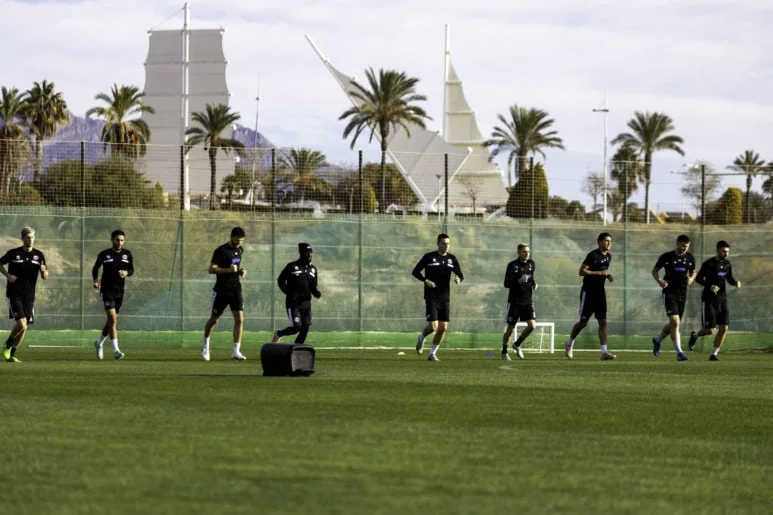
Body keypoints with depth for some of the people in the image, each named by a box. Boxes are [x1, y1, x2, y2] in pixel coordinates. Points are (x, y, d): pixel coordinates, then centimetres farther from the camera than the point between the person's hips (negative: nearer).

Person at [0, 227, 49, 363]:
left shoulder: (39, 255, 6)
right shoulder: (13, 253, -3)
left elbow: (45, 277, 9)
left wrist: (44, 271, -14)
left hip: (29, 296, 4)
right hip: (14, 294, -4)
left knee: (24, 327, 5)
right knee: (21, 323, -18)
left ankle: (11, 354, 19)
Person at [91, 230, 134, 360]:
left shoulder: (127, 254, 6)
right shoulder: (104, 254, -2)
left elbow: (132, 270, 7)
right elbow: (95, 268, 10)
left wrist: (126, 272, -16)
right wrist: (95, 280, -7)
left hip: (119, 291, 4)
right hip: (107, 290, -4)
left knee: (112, 321, 12)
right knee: (112, 319, -16)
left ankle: (99, 342, 36)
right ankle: (116, 350, -19)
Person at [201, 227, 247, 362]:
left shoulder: (240, 250, 10)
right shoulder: (221, 251, -12)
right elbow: (211, 269, -16)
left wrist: (241, 271, 5)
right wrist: (228, 270, -28)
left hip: (236, 289, 5)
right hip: (222, 290, -5)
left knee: (239, 319, -9)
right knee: (214, 319, 6)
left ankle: (236, 351, -8)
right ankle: (205, 344, 32)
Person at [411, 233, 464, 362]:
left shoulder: (452, 259, 8)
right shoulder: (429, 257, -4)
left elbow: (460, 274, 11)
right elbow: (415, 272, 0)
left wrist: (459, 279, -14)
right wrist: (426, 280, -17)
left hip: (445, 298, 4)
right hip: (431, 297, -4)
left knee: (443, 328, 1)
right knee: (433, 326, -12)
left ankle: (432, 353, 14)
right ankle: (421, 337, 21)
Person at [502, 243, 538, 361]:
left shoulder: (531, 264, 7)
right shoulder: (512, 265, -9)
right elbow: (506, 284, -12)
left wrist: (534, 283, 4)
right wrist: (519, 281, -28)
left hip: (527, 301, 4)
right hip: (514, 301, -4)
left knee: (532, 325, -10)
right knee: (510, 329, 2)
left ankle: (517, 345, 13)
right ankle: (504, 352, 20)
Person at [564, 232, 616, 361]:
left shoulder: (608, 256, 11)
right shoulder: (592, 255, -13)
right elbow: (582, 271, -18)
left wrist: (608, 275, 6)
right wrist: (599, 273, -23)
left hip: (600, 292, 7)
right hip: (588, 291, -7)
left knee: (603, 322, -3)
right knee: (583, 322, 0)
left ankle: (604, 351, -7)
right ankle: (569, 344, 23)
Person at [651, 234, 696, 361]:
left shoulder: (690, 258, 6)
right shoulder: (667, 257, -5)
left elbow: (693, 272, 22)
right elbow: (655, 270, 6)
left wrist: (691, 279, -1)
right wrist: (659, 281, -13)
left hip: (682, 294, 5)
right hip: (669, 293, -5)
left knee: (674, 324, 12)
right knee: (675, 322, -17)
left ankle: (657, 340, 40)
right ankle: (679, 352, -15)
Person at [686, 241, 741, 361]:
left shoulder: (727, 264, 8)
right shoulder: (708, 264, -9)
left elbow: (730, 279, 18)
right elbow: (698, 278, -7)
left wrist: (736, 282, -5)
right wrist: (710, 286, -24)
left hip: (722, 300, 5)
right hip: (709, 300, -5)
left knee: (724, 328, -4)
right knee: (710, 330, -8)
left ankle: (714, 354, 8)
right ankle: (695, 335, 25)